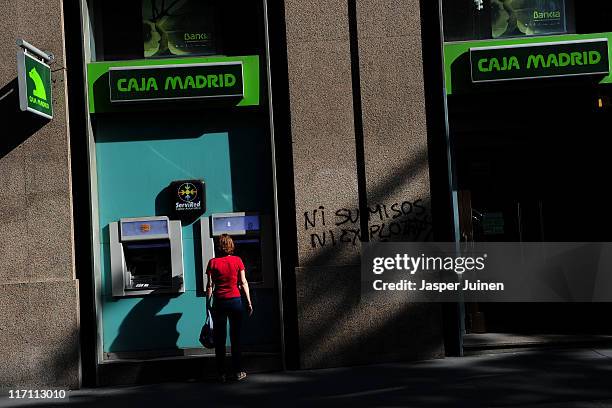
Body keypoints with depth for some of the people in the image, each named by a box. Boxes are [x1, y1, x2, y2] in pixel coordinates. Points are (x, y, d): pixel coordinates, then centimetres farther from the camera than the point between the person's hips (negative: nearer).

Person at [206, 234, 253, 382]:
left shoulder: (213, 262, -2)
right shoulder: (237, 260, -1)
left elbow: (209, 286, -2)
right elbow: (243, 283, 0)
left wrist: (208, 304, 5)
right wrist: (249, 302, 6)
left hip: (219, 302, 0)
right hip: (235, 301, 0)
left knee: (219, 339, 7)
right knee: (236, 338, 7)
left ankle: (221, 373, 9)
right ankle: (238, 372, 9)